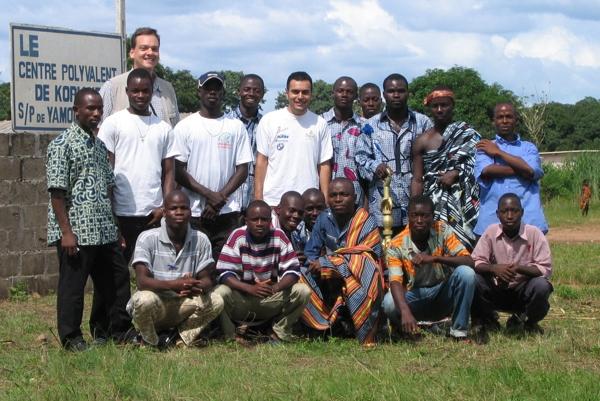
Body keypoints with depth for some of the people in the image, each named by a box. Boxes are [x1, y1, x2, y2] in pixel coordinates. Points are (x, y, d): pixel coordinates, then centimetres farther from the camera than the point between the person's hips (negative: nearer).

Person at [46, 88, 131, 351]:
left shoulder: (99, 146, 14)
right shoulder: (62, 144, -9)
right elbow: (57, 191, -13)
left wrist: (114, 226, 16)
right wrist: (66, 232, -18)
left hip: (104, 231, 8)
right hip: (76, 232, -8)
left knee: (116, 279, 12)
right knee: (73, 285, 2)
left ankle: (108, 332, 25)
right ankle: (71, 339, 13)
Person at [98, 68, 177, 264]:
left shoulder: (163, 128, 12)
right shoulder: (113, 123, 2)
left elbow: (169, 172, 12)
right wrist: (110, 214, -5)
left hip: (154, 214, 3)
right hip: (122, 214, -3)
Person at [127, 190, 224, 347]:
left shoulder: (201, 240, -3)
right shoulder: (148, 238, -14)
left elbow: (206, 280, -4)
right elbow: (142, 281, -22)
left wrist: (198, 286, -31)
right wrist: (174, 284, -40)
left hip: (183, 305, 3)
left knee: (215, 301, -21)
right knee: (145, 299, -37)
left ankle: (184, 337, 3)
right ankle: (149, 342, -5)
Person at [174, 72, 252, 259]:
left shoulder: (236, 127, 9)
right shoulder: (185, 127, 6)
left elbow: (242, 169, 6)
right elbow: (178, 171, 0)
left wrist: (220, 198, -8)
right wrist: (209, 194, -11)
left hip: (228, 212, 1)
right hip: (194, 214, -1)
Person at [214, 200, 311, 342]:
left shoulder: (279, 236, -5)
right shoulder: (238, 236, -12)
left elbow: (292, 270, -8)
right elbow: (225, 273, -17)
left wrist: (276, 287, -30)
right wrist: (250, 288, -34)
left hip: (271, 300, 2)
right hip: (241, 296, -2)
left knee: (303, 291, -18)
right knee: (220, 293, -32)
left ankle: (280, 335, -3)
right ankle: (230, 338, -8)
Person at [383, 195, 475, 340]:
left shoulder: (442, 231, -11)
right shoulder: (397, 245, -14)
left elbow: (469, 262, -18)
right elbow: (395, 282, -27)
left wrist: (435, 258, -34)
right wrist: (405, 312, -46)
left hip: (443, 293, 2)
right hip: (415, 296, -1)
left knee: (466, 273, -27)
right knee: (389, 303, -34)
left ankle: (459, 331, -16)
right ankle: (405, 330, 0)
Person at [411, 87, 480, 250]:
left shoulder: (468, 134, 8)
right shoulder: (423, 141, 10)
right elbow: (417, 180, 8)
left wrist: (457, 173, -10)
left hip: (464, 204, -1)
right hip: (435, 206, 1)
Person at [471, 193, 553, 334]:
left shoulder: (534, 233, -12)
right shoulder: (491, 232, -6)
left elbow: (545, 269, -15)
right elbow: (476, 263, -9)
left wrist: (519, 268, -31)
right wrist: (493, 268, -30)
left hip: (525, 291, -1)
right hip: (497, 291, 1)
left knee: (541, 286, -34)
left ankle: (529, 322, -1)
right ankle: (488, 320, 3)